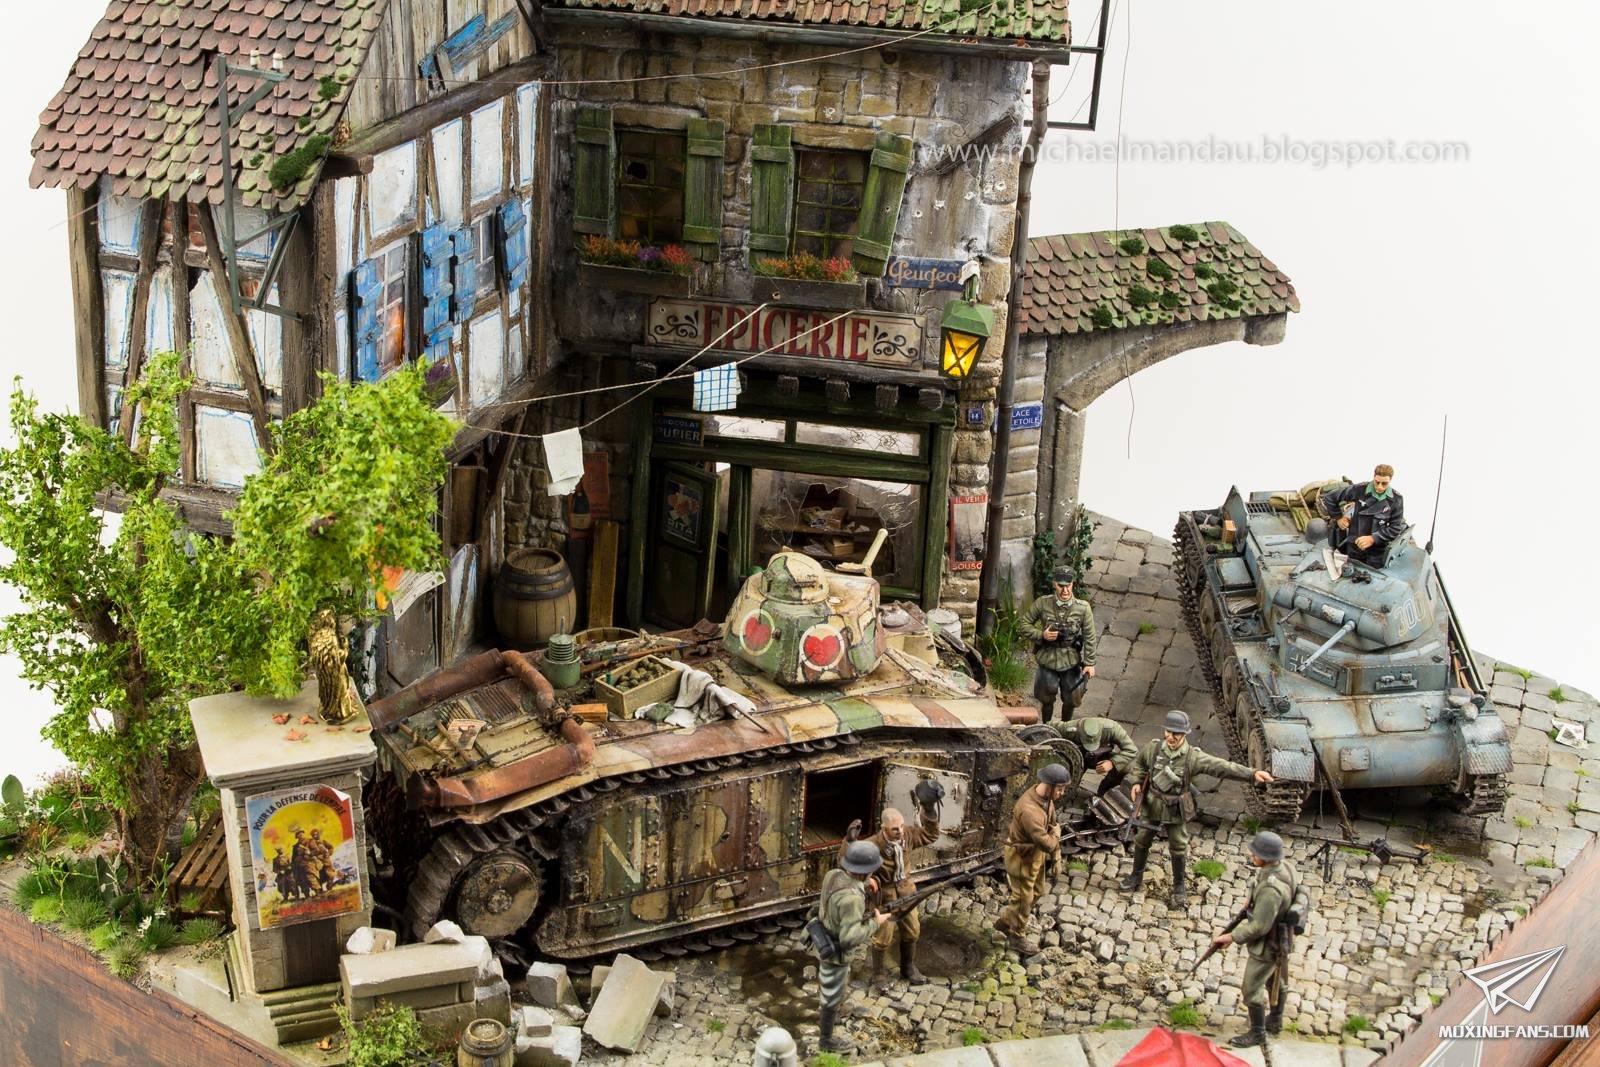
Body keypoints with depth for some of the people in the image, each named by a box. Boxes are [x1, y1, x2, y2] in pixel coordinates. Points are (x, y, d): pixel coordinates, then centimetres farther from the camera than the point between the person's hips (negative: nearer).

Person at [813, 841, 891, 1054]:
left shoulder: (834, 874, -15)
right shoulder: (850, 897, -40)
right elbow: (849, 938, -40)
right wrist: (875, 924, -26)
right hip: (835, 954, -8)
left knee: (840, 985, 34)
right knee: (834, 998, 16)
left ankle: (826, 1017, 59)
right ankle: (827, 1039, 39)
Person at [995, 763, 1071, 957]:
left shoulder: (1047, 798, -9)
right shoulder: (1030, 810, -39)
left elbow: (1052, 824, 8)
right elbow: (1046, 843, -38)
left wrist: (1056, 854, 7)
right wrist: (1056, 836, -15)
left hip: (1036, 854, 9)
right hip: (1022, 857, -9)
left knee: (1037, 891, 26)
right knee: (1023, 898, 11)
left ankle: (1005, 921, 46)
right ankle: (1017, 937, 35)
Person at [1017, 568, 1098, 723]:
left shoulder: (1083, 608, -13)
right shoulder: (1043, 604, -13)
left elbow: (1090, 637, -6)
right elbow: (1023, 623, -4)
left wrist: (1089, 663, -5)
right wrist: (1041, 635, -18)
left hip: (1071, 662, 0)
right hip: (1048, 659, 0)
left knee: (1070, 699, 15)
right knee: (1047, 698, 15)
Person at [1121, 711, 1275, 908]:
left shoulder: (1192, 757, -21)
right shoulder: (1153, 749, -14)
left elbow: (1222, 766, -29)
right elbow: (1139, 763, 9)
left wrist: (1252, 774, -38)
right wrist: (1138, 782, -4)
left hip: (1176, 810, -2)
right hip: (1151, 805, 2)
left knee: (1178, 848, 11)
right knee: (1142, 841, 17)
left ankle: (1180, 886, 31)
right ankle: (1136, 876, 41)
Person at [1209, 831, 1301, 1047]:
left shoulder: (1271, 890, -40)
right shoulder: (1283, 866, -14)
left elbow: (1259, 926, -30)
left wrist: (1230, 937, -19)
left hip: (1266, 946, -9)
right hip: (1279, 938, 9)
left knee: (1252, 989, 11)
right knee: (1274, 980, 28)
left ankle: (1257, 1033, 30)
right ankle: (1275, 1021, 49)